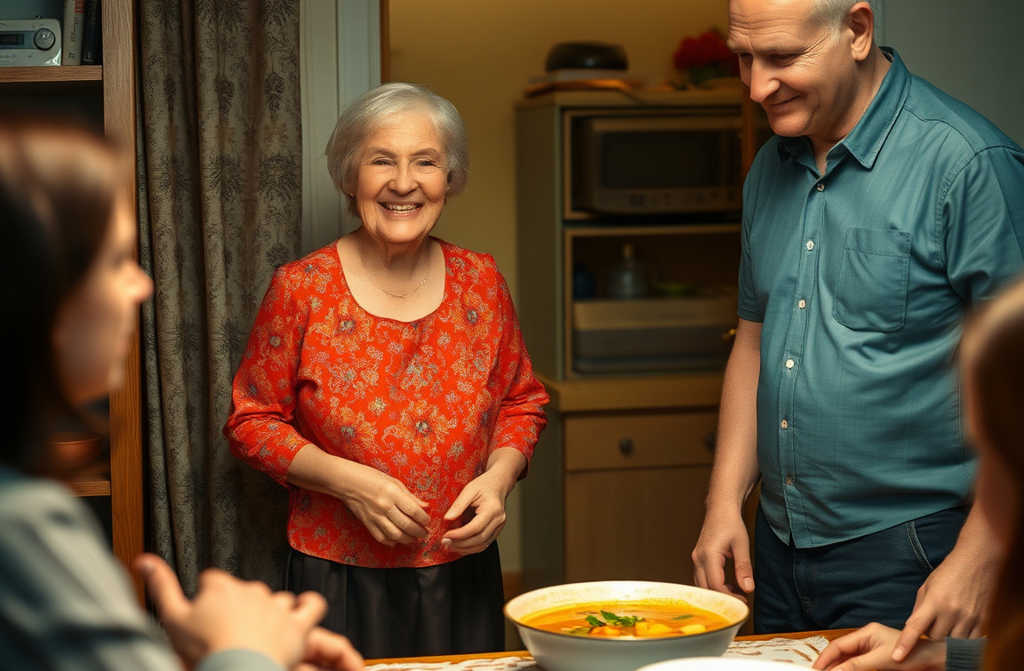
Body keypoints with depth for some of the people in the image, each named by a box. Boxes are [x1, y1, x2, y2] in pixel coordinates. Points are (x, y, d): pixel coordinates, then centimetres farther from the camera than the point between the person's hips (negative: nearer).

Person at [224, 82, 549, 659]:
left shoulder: (481, 282, 2)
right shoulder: (301, 290, -7)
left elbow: (523, 402, 12)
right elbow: (252, 422, -3)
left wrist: (500, 476, -7)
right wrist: (348, 482, -16)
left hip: (462, 575, 3)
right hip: (341, 581, -3)